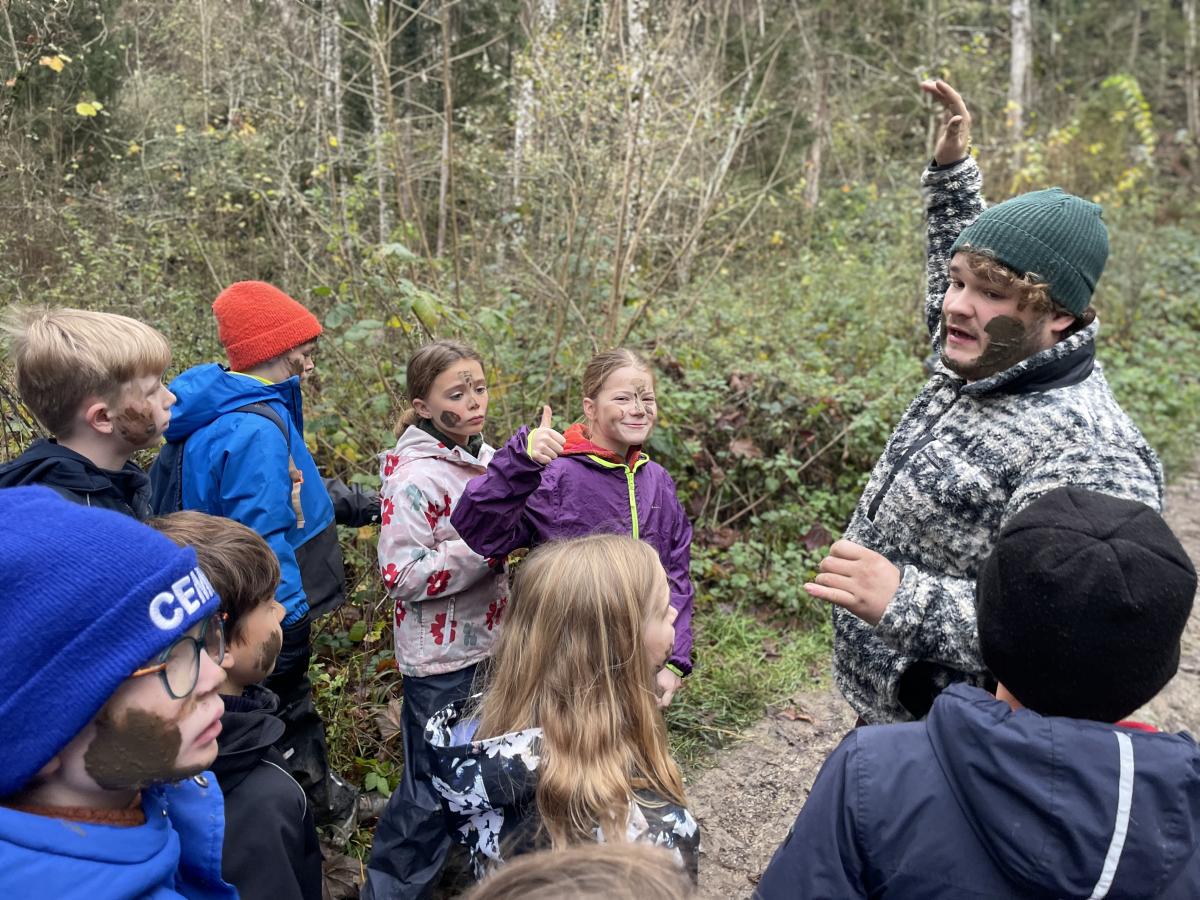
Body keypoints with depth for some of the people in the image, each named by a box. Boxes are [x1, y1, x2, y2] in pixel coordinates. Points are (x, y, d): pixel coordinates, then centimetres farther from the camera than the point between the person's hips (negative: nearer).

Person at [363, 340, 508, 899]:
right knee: (433, 788, 5)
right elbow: (400, 574, -25)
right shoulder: (415, 478, -19)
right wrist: (489, 551, -24)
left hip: (491, 644, 8)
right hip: (441, 656, -7)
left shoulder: (489, 460, 4)